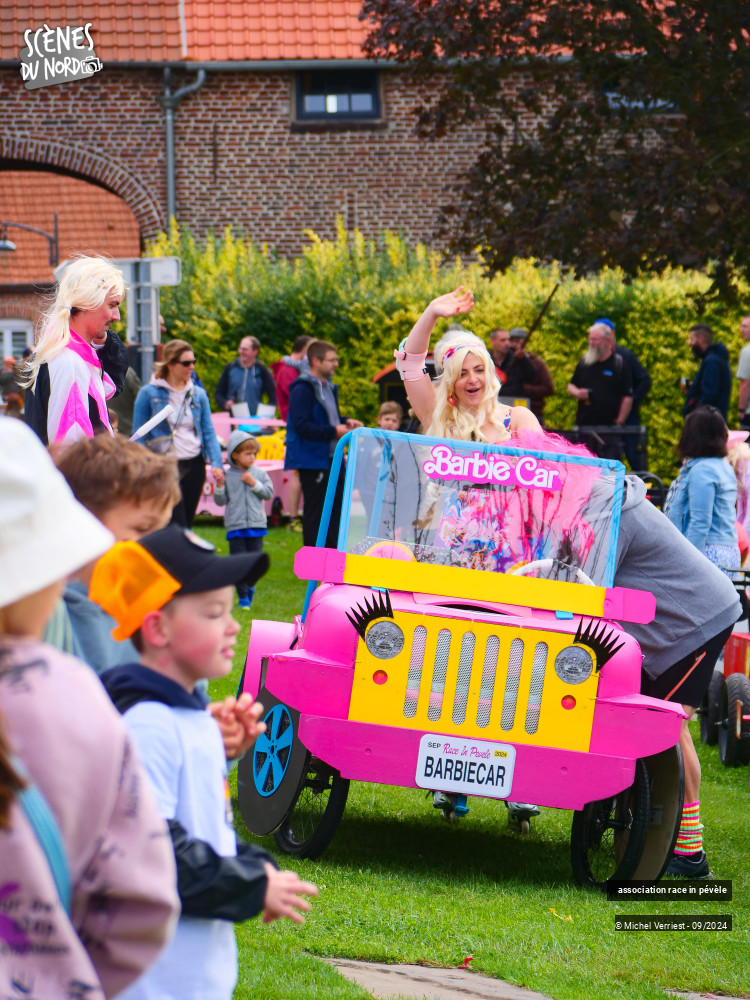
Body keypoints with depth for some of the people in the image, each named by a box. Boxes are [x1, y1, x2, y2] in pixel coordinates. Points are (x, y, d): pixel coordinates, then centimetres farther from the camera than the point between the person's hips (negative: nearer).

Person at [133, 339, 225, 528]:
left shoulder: (198, 394, 9)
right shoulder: (149, 394, -2)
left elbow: (209, 432, 9)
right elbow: (139, 436, 0)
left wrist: (216, 463, -4)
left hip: (194, 466, 5)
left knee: (186, 524, 8)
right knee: (177, 526, -14)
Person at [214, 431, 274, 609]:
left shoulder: (259, 474, 5)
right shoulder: (227, 476, 0)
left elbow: (268, 493, 1)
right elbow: (221, 501, 1)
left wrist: (255, 484, -11)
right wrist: (219, 486, -15)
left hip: (256, 525, 1)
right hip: (235, 526, -1)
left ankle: (250, 587, 33)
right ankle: (243, 597, 4)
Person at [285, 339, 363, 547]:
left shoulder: (328, 388, 16)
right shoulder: (303, 389, -14)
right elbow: (302, 426, -22)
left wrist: (346, 421, 7)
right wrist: (334, 431, -23)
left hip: (331, 458, 9)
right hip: (311, 461, -9)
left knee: (336, 506, 11)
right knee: (315, 511, -4)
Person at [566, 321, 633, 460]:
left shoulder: (619, 364, -1)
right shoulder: (584, 363, 13)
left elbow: (627, 397, -2)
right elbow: (570, 386, 21)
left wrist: (619, 422, -7)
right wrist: (577, 393, -4)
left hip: (609, 428, -4)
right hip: (584, 426, 4)